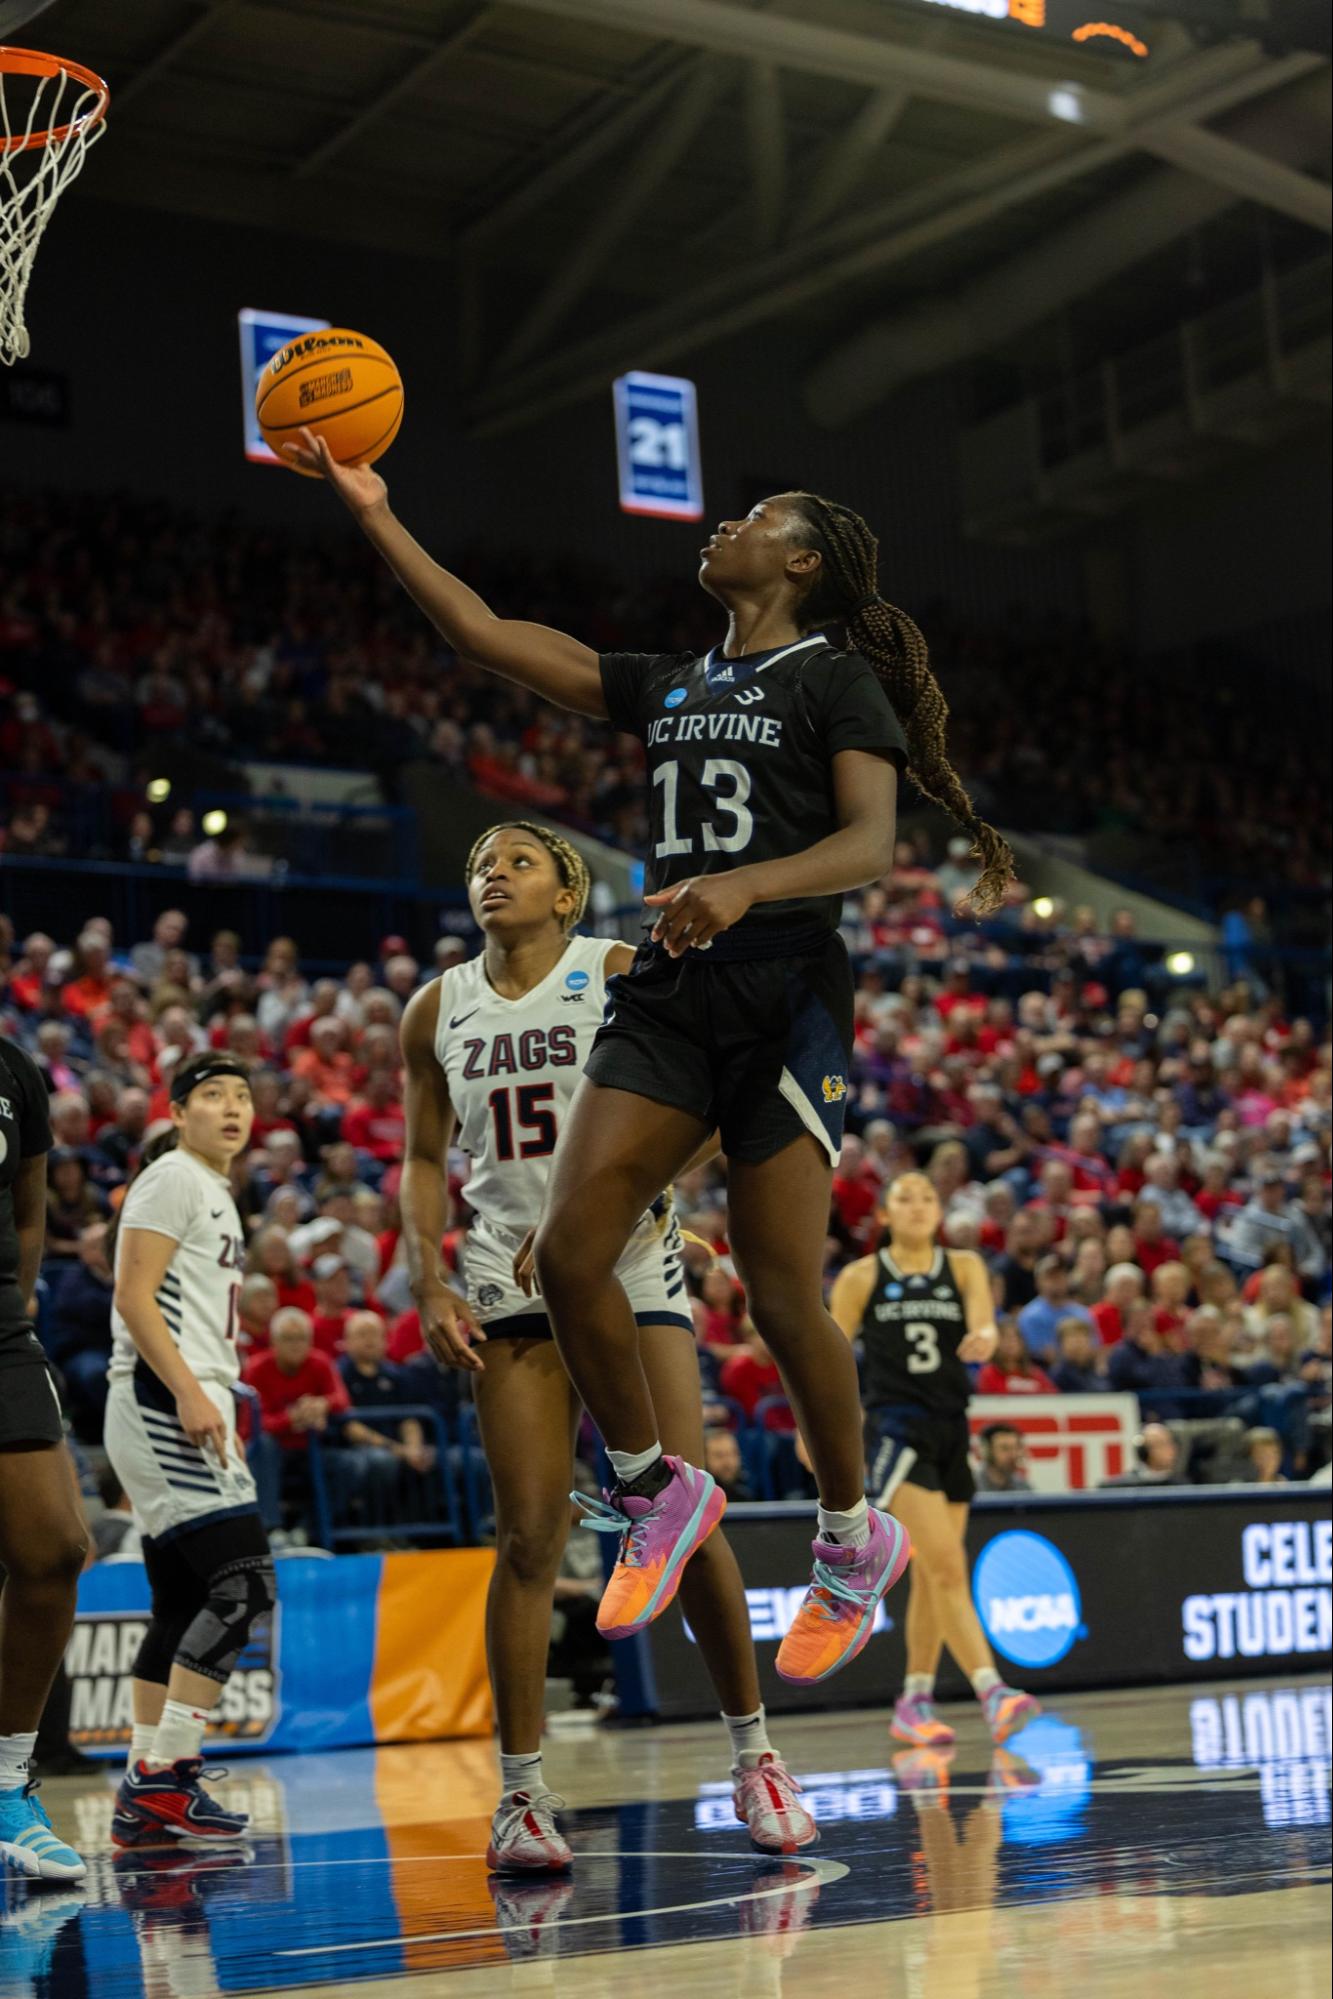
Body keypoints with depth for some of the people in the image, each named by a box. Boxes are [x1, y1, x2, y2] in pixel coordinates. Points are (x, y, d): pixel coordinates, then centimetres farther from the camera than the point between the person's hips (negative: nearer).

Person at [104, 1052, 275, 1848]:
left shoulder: (219, 1195, 23)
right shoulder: (172, 1179, -6)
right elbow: (134, 1297, -16)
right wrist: (189, 1394, -23)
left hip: (191, 1408, 10)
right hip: (163, 1403, -10)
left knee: (183, 1606, 9)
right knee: (244, 1586, -16)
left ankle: (143, 1799, 12)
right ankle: (166, 1774, -14)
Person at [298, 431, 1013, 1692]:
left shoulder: (836, 678, 2)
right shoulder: (666, 686, 20)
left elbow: (871, 845, -12)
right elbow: (487, 637, 18)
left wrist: (746, 885, -30)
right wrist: (372, 514, 15)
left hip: (784, 995, -6)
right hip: (668, 996, 6)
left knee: (781, 1294, -7)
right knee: (568, 1252, -10)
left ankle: (854, 1539, 16)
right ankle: (655, 1493, 11)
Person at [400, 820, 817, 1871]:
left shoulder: (620, 975, -1)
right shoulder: (437, 1011, 9)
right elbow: (425, 1160, 16)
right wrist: (428, 1284, 2)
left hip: (630, 1274, -2)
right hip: (512, 1289, 2)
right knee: (529, 1539, -4)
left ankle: (753, 1754, 10)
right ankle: (522, 1792, 3)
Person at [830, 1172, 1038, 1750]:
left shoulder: (963, 1265, 7)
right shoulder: (861, 1278, 1)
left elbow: (983, 1318, -12)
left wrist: (983, 1336, -35)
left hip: (951, 1426, 4)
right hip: (896, 1427, -4)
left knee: (931, 1576, 11)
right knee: (947, 1566, -17)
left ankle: (914, 1702, 23)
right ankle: (991, 1691, -24)